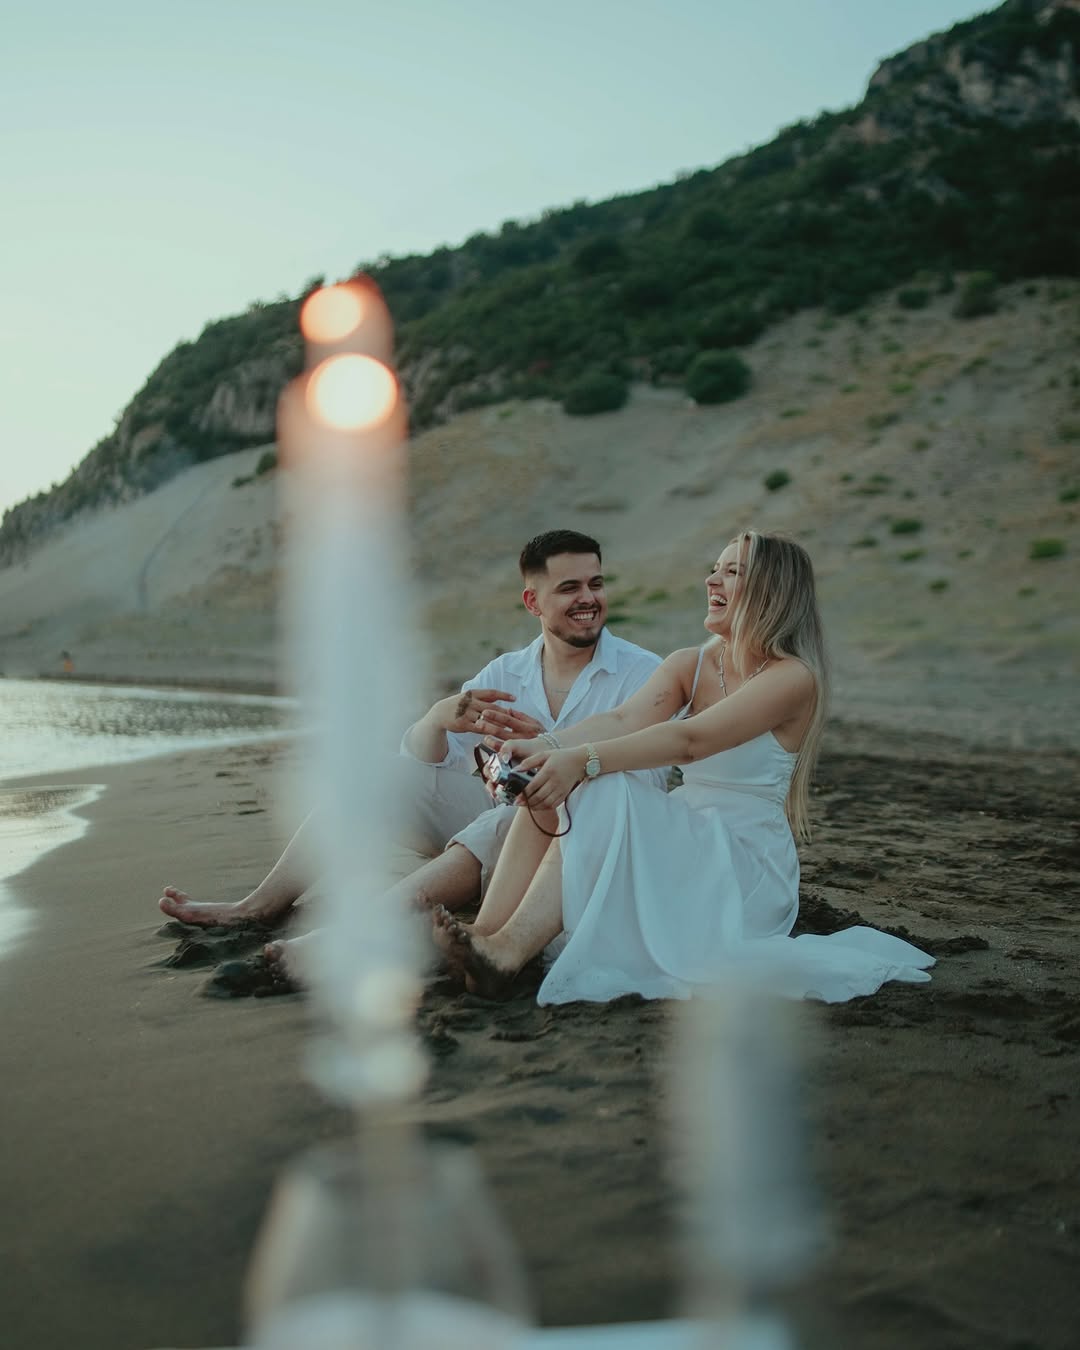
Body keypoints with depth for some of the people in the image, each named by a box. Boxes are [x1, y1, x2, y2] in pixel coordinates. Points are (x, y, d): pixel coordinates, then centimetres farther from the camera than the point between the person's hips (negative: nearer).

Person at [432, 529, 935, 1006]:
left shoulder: (793, 677, -13)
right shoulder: (689, 665, 8)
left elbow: (690, 740, -26)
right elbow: (623, 720, -10)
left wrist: (584, 760, -37)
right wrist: (545, 747, -29)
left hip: (744, 867, -6)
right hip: (681, 849, 6)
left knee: (604, 793, -30)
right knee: (551, 787, -17)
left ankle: (508, 954, -34)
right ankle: (488, 933, -30)